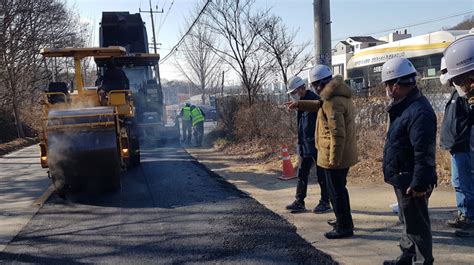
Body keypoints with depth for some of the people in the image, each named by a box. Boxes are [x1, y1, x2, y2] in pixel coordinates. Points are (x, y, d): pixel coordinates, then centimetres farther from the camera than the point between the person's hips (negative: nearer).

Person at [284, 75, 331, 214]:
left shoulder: (315, 100, -16)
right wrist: (300, 143, 19)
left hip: (316, 145, -9)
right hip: (304, 145, 9)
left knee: (321, 174, 4)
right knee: (302, 174, 11)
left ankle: (325, 202, 16)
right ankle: (299, 202, 19)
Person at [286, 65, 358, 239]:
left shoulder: (333, 102, -23)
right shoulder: (339, 95, 9)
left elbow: (337, 134, -27)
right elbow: (320, 105, 29)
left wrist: (334, 159, -22)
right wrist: (299, 104, 29)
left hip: (335, 155, -10)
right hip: (345, 153, 10)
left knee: (336, 191, 3)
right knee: (339, 188, 22)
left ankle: (344, 227, 13)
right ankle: (344, 220, 36)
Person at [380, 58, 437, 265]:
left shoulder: (419, 112, -24)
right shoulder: (404, 107, 10)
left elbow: (424, 153, -27)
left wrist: (418, 184, -25)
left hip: (411, 183, -11)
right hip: (402, 180, 11)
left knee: (416, 225, 3)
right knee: (408, 221, 22)